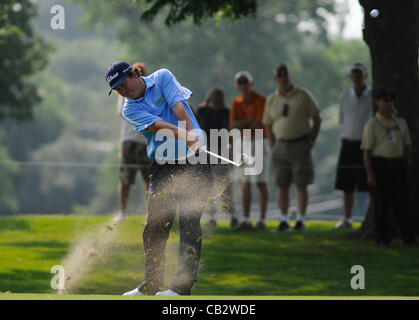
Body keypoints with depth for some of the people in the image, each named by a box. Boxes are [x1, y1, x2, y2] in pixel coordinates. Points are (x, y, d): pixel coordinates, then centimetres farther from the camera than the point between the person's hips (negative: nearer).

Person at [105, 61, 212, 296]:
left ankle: (183, 285, -12)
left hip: (193, 162, -3)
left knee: (190, 222, -10)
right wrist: (184, 136, -31)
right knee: (155, 227, 1)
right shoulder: (130, 110, 4)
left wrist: (193, 136, -28)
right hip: (163, 167, 3)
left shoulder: (162, 78, 2)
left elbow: (179, 109, -12)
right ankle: (152, 285, 13)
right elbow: (158, 125, -14)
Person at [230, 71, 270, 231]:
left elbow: (260, 126, -18)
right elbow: (233, 126, -2)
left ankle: (262, 221, -4)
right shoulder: (237, 103, 9)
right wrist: (250, 120, -13)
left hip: (260, 142, -6)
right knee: (245, 183, 5)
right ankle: (246, 220, 8)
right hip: (244, 144, 6)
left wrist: (243, 126, -8)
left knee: (261, 182, -7)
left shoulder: (261, 101, -10)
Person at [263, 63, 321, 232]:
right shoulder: (271, 100, 7)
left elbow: (317, 119, 1)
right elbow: (268, 125, 15)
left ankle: (300, 220, 1)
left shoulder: (303, 95, -2)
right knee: (282, 185, 2)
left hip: (300, 144, -3)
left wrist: (311, 142, -5)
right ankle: (284, 221, 6)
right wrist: (274, 147, 5)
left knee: (301, 185, -3)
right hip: (280, 146, 3)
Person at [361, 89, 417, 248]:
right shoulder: (372, 125, -2)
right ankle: (383, 239, 6)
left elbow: (407, 146, 18)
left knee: (401, 202, 1)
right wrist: (369, 174, -12)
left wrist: (405, 166, 10)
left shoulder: (400, 123, 12)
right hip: (379, 166, -4)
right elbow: (366, 151, -5)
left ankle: (408, 237, 5)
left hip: (398, 166, 4)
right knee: (381, 203, 0)